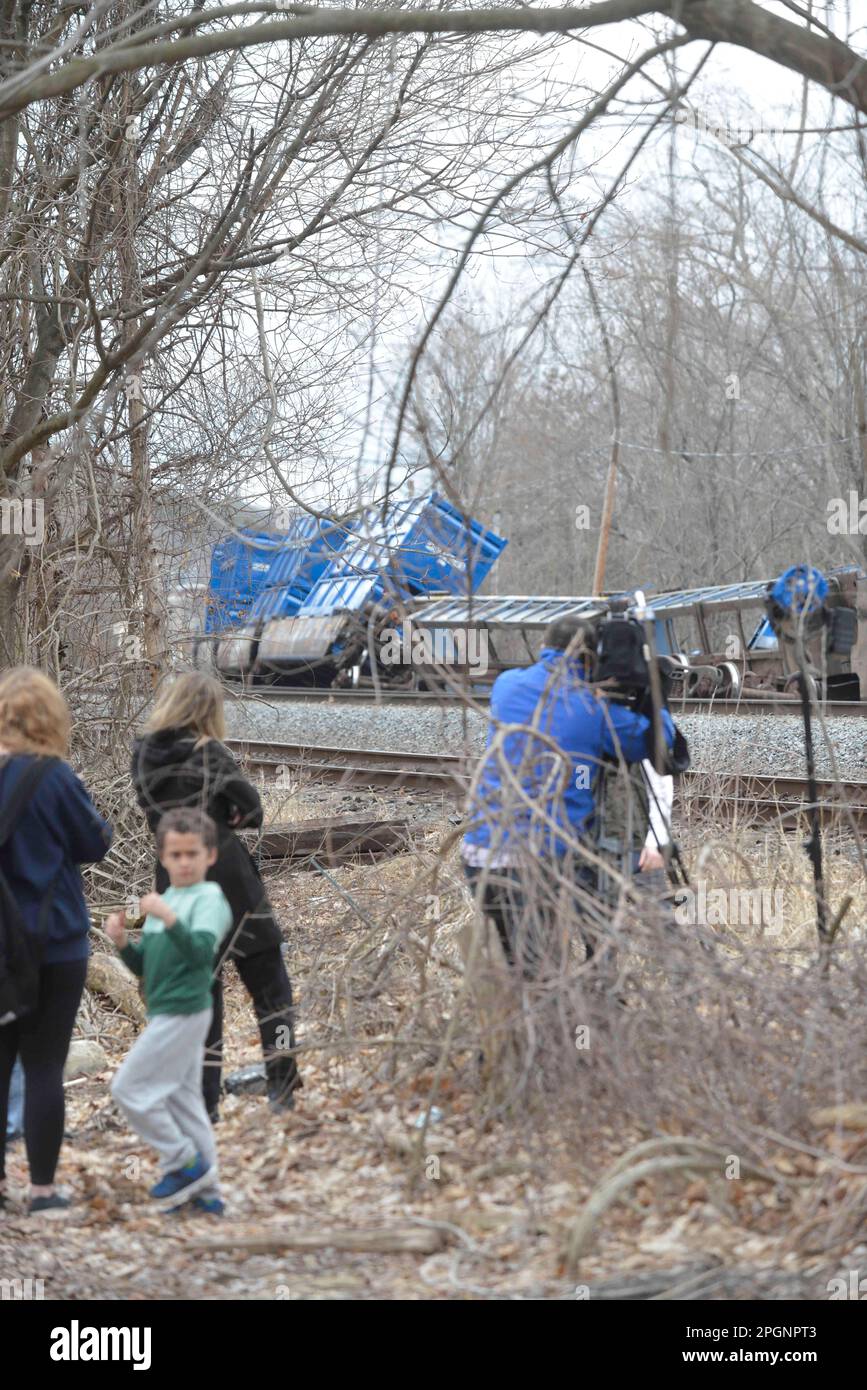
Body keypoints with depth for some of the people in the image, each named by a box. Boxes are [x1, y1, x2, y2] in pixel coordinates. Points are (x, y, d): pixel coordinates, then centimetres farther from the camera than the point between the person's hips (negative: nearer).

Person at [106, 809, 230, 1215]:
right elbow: (142, 966, 18)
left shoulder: (209, 899, -10)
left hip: (183, 1011, -9)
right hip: (167, 1014, 9)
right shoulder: (164, 900, 17)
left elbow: (200, 951, -26)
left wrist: (168, 918, -37)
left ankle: (184, 1162, 1)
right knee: (182, 1099, 11)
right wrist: (122, 941, -1)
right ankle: (206, 1192, 15)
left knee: (129, 1087, -9)